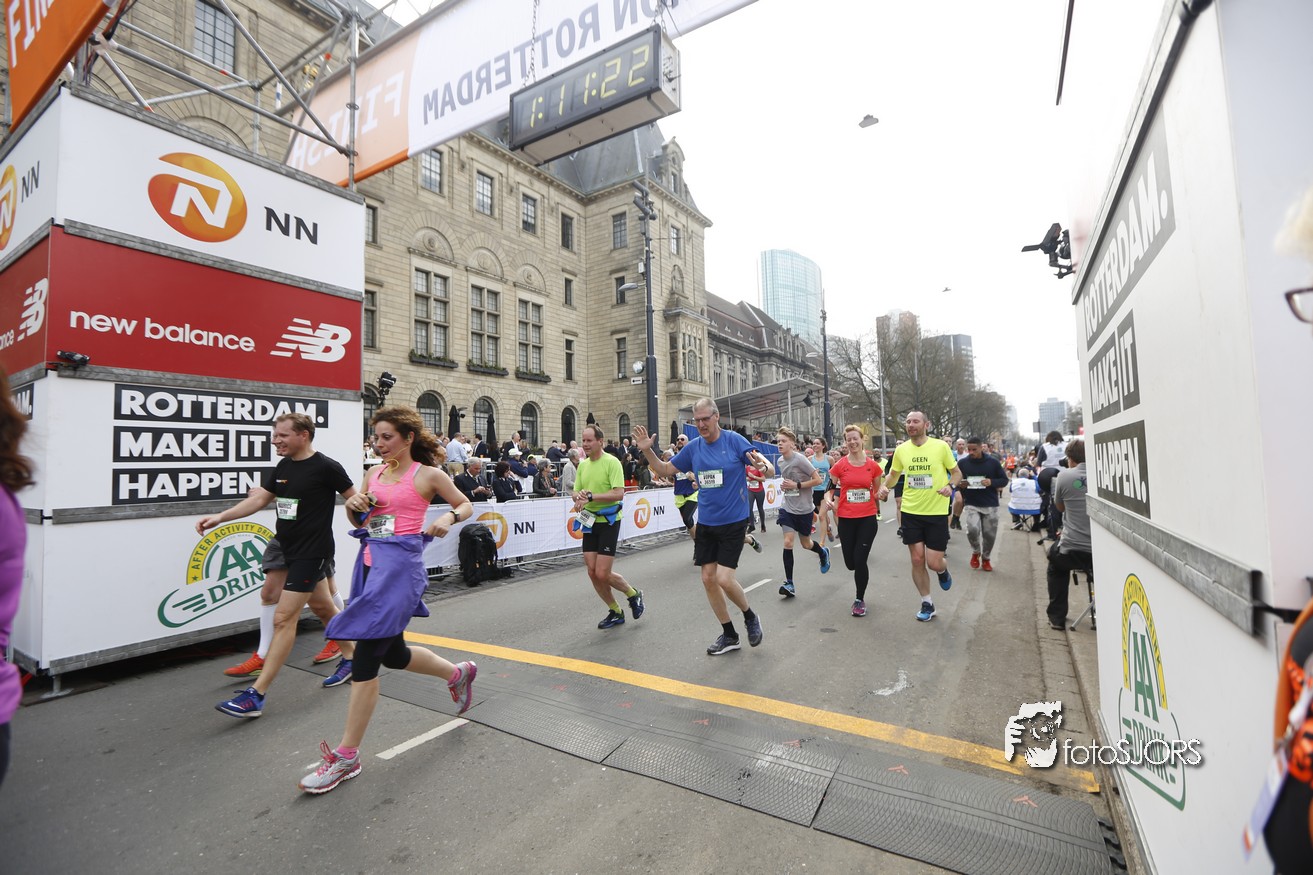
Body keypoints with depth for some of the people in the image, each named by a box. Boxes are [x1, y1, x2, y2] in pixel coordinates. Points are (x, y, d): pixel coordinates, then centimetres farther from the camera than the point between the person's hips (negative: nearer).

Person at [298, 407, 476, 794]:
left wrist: (448, 518, -15)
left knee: (365, 656, -7)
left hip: (400, 563, -8)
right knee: (393, 653, 18)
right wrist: (353, 505, -1)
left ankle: (346, 756, 9)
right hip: (371, 561, 8)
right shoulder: (373, 473, 12)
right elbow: (358, 521, 20)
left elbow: (466, 505, 5)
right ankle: (458, 673, 42)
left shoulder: (427, 474, -4)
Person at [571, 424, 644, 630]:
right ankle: (615, 612, 24)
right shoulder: (582, 465, 9)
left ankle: (633, 595, 22)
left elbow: (619, 493, -21)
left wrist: (591, 496, -26)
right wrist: (579, 496, -14)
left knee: (603, 574, -8)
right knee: (592, 572, 5)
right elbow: (576, 492, 10)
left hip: (608, 522, -7)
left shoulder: (612, 462, -12)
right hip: (590, 521, 7)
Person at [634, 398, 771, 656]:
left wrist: (764, 466, -37)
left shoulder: (734, 440, -11)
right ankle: (729, 635, 24)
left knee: (724, 579, -10)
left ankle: (750, 617, 21)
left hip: (733, 521, -5)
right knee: (708, 578, 6)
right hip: (706, 523, 5)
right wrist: (647, 451, -3)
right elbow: (665, 469, 12)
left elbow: (769, 470, -14)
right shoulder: (693, 447, 3)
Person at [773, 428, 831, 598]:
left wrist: (796, 485, -22)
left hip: (804, 510, -4)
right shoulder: (781, 460, 2)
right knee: (788, 543, -7)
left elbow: (818, 479, -17)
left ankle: (823, 553, 48)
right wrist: (784, 486, 0)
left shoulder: (800, 459, -18)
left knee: (805, 544, 13)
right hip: (788, 509, 4)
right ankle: (789, 584, -1)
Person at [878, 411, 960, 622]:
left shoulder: (941, 446, -8)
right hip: (911, 512, 2)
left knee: (933, 563, -2)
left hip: (937, 513, -2)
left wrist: (950, 485, -17)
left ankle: (943, 571, 36)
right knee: (917, 560, 5)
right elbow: (894, 474, 15)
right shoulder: (901, 449, 0)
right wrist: (885, 486, -5)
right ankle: (927, 603, 23)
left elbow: (956, 472, 4)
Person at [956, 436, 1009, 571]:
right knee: (972, 529, -20)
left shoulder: (993, 462, -3)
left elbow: (1004, 479, 4)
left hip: (990, 504, 1)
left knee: (989, 534, 7)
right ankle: (975, 552, 10)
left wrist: (992, 482, -16)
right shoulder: (962, 462, -3)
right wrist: (960, 485, -14)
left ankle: (985, 559, 31)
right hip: (971, 504, -1)